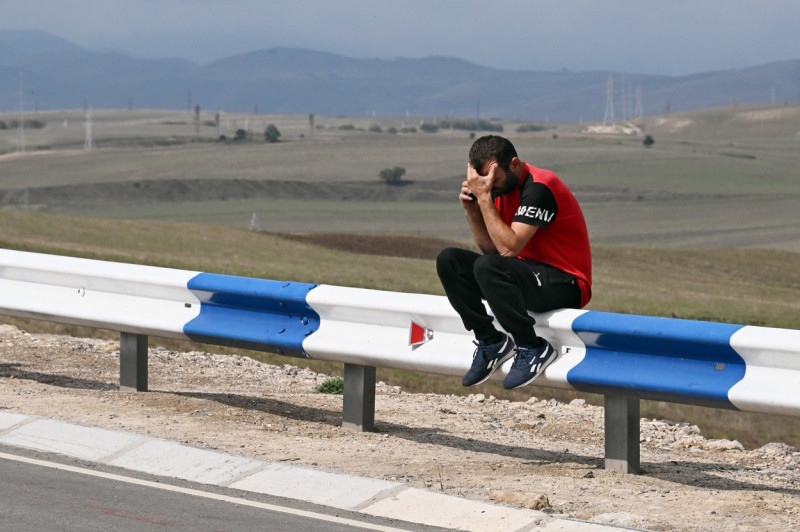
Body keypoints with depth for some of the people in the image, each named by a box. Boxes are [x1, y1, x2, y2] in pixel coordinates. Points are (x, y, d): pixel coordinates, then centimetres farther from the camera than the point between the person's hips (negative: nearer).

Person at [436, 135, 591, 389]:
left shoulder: (539, 187, -19)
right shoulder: (502, 187, 7)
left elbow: (508, 248, -26)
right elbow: (490, 247, 9)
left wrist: (484, 198, -23)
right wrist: (471, 209, -5)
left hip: (567, 285, -9)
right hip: (530, 272, 9)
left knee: (487, 268, -34)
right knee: (449, 261, -2)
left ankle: (533, 348, -20)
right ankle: (490, 341, -1)